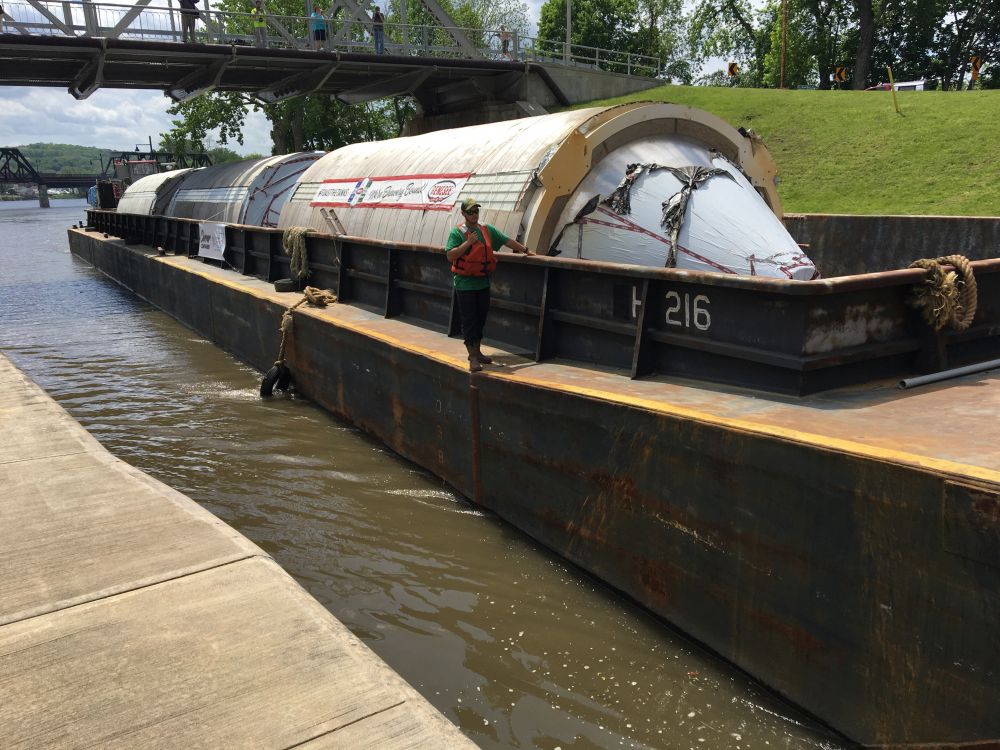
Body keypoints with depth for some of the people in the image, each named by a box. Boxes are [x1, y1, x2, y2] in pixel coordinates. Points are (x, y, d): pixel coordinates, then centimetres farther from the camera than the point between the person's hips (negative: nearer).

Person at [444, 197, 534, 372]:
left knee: (480, 319, 12)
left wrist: (525, 250, 19)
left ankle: (477, 352, 25)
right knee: (469, 320, -3)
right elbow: (450, 255, -15)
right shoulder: (457, 232, -7)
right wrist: (468, 242, -19)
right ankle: (472, 357, 0)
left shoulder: (488, 230, 8)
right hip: (465, 284, -5)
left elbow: (507, 241, 16)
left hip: (483, 283, 6)